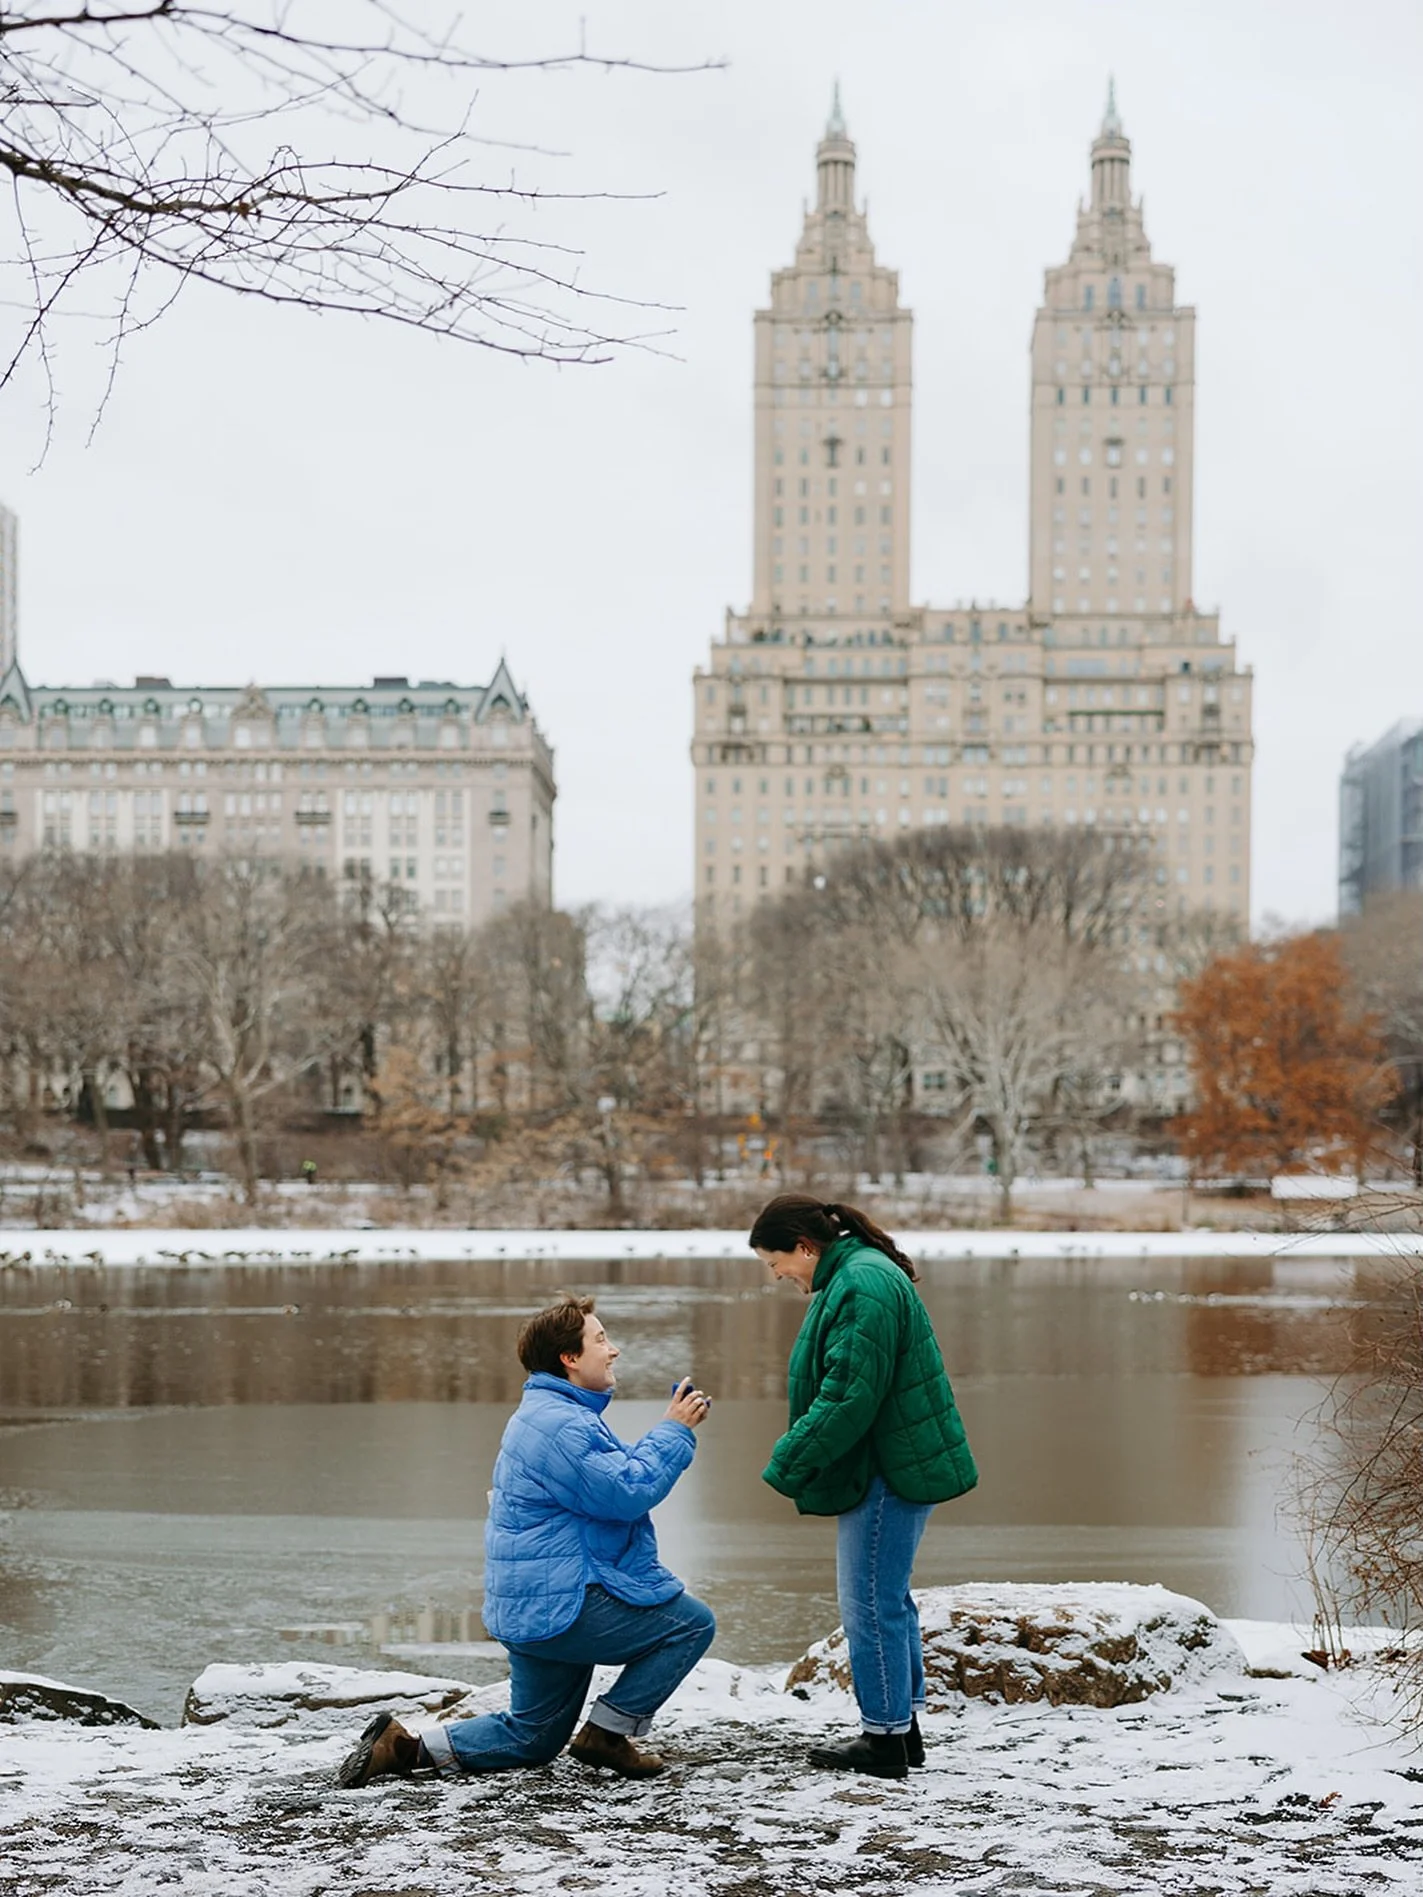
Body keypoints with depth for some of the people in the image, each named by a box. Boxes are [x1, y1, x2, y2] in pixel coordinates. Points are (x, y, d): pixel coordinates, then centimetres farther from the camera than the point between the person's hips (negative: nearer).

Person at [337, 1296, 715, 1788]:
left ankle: (405, 1747, 9)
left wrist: (674, 1430, 10)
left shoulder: (545, 1414, 18)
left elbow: (617, 1472, 23)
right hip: (564, 1607, -11)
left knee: (532, 1738, 20)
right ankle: (608, 1732, -2)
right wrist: (675, 1431, -11)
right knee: (692, 1623, -4)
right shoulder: (560, 1425, -19)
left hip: (527, 1613, 11)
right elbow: (626, 1492, -21)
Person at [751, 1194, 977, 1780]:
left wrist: (787, 1464, -17)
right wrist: (795, 1460, 15)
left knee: (871, 1604, -4)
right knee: (888, 1598, 17)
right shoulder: (853, 1276, 16)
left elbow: (848, 1397, -24)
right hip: (897, 1464, 11)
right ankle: (904, 1726, 25)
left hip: (888, 1473, -11)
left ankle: (884, 1738, 4)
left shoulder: (862, 1286, -19)